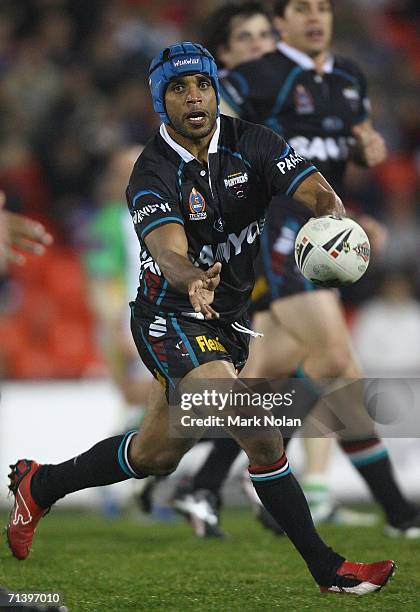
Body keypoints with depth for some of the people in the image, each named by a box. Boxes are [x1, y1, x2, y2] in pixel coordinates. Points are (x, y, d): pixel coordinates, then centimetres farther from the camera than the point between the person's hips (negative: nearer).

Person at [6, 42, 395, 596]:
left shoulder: (250, 143, -6)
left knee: (156, 455, 16)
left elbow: (318, 192, -19)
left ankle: (39, 485, 39)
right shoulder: (153, 175, -18)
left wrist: (331, 216, -43)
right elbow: (168, 252, -35)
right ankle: (327, 568, -15)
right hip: (171, 317, -6)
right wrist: (194, 280, -58)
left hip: (228, 320, 6)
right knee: (259, 434, -25)